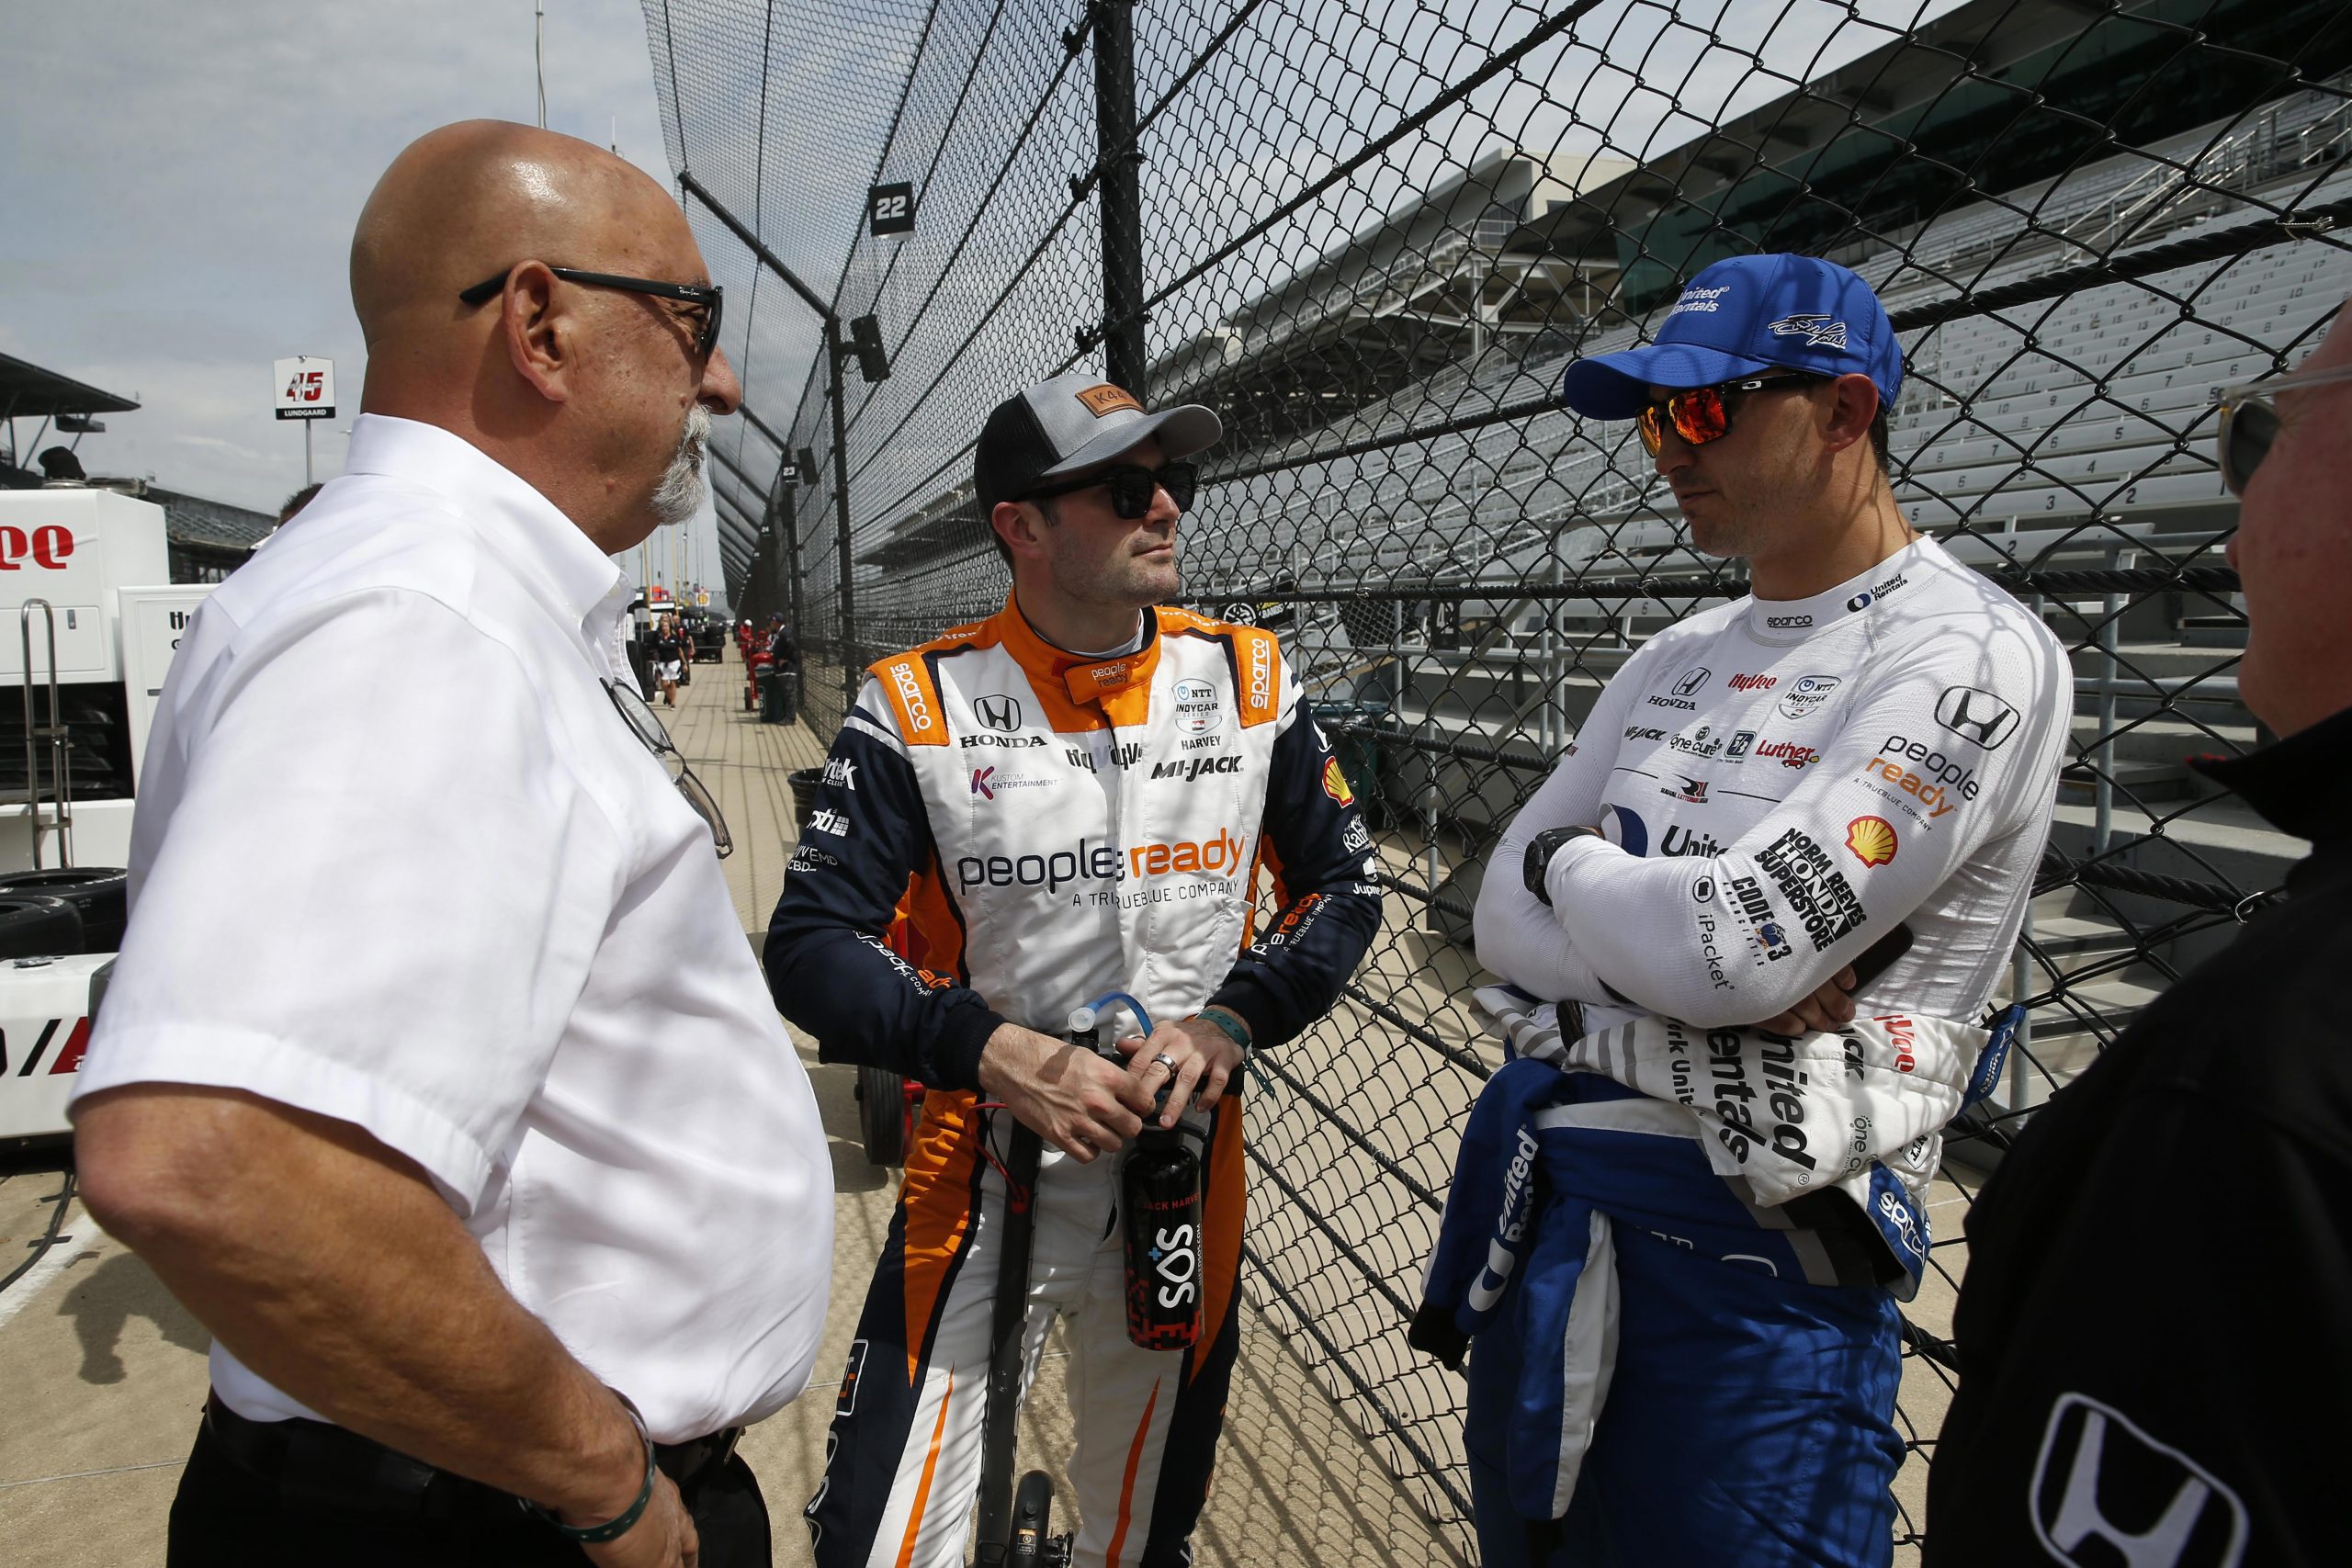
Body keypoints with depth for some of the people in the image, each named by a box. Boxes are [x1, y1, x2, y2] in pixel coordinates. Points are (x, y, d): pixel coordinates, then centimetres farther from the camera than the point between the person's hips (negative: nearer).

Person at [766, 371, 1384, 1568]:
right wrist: (998, 1052, -23)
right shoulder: (920, 704, -10)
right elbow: (812, 944, -11)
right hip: (984, 1173, -2)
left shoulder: (1248, 679, -2)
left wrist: (1230, 1022, -12)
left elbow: (1341, 884, 4)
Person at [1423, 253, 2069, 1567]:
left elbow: (1731, 947, -26)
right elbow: (1507, 921, 4)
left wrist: (1568, 863, -7)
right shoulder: (1677, 659, 11)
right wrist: (1697, 989, -14)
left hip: (1751, 1250, -7)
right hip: (1540, 1202, 8)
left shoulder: (1972, 653, -13)